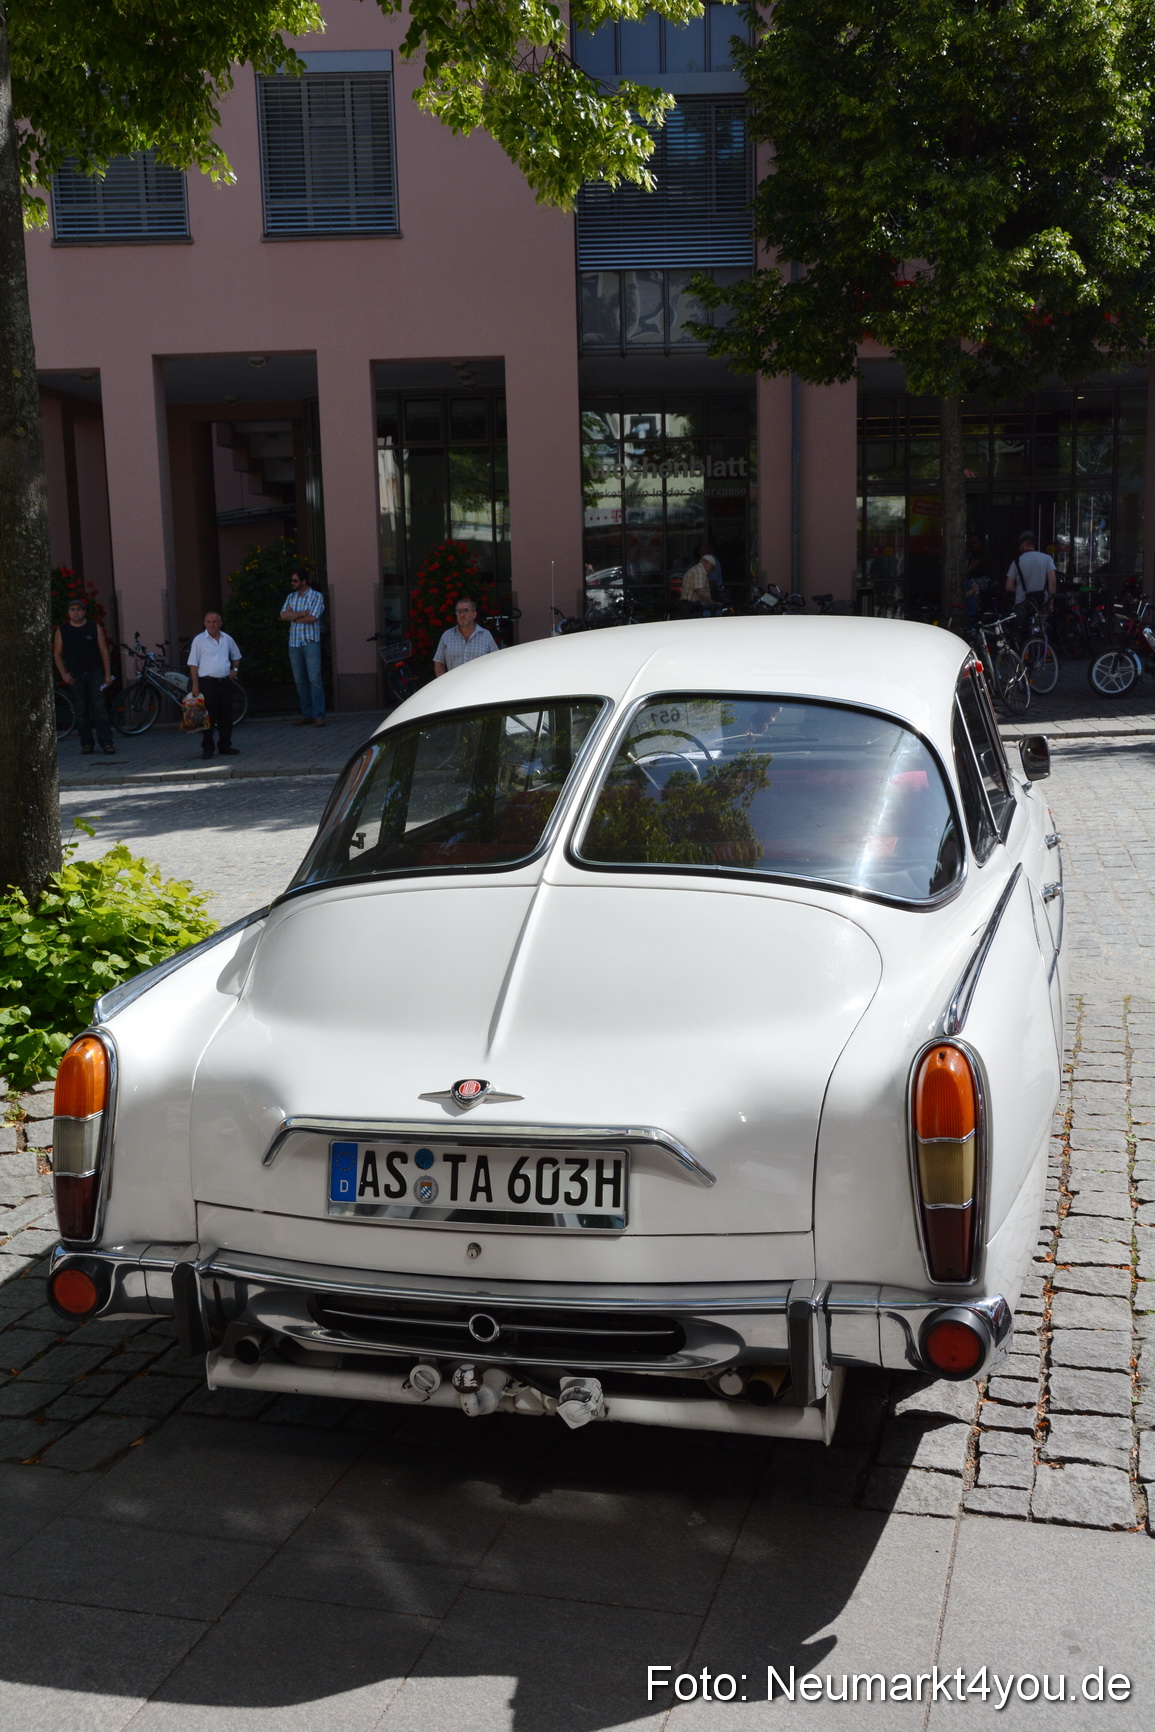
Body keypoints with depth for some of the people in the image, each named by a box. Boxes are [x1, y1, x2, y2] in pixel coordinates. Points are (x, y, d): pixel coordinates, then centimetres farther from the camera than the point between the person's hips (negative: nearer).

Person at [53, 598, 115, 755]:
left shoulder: (95, 627, 5)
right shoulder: (62, 630, 6)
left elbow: (104, 651, 5)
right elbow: (57, 654, 7)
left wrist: (108, 674, -1)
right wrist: (63, 674, -5)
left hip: (95, 673, -1)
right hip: (75, 676, 1)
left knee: (100, 708, -7)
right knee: (81, 711, 0)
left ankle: (106, 742, -7)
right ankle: (86, 744, 5)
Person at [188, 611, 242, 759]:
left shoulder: (227, 639, 11)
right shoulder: (199, 640, -2)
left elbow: (236, 655, 28)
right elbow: (193, 664, -3)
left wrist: (234, 669, 10)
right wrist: (195, 685, -9)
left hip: (225, 682, 4)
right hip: (207, 682, -4)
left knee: (226, 716, 7)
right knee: (208, 716, -3)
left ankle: (225, 746, 16)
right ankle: (207, 748, 3)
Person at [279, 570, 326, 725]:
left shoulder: (316, 596, 0)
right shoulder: (291, 597, 15)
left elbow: (312, 618, -13)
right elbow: (283, 615, 0)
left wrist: (293, 617, -2)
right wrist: (303, 614, -9)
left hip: (310, 642, -5)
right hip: (294, 643, 5)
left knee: (315, 679, -11)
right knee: (300, 681, 5)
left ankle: (319, 715, -12)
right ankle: (306, 714, 10)